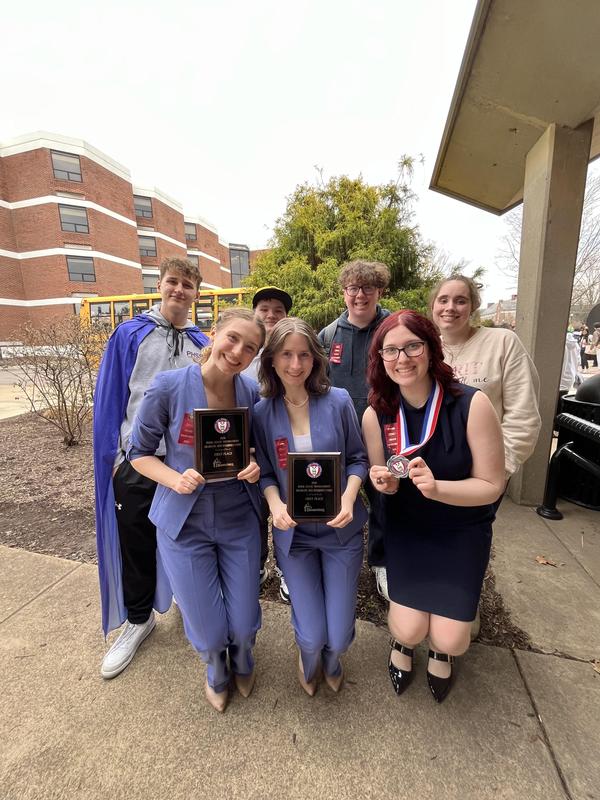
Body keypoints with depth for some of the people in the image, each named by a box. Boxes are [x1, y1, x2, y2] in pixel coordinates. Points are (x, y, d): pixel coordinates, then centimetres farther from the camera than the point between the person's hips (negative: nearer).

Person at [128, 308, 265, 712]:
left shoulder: (253, 392, -8)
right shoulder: (168, 387, -16)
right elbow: (139, 453, -4)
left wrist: (256, 465, -15)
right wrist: (176, 479, -22)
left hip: (240, 521, 2)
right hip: (184, 524, -1)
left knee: (244, 626, 14)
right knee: (208, 631, 12)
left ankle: (242, 662, 55)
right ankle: (216, 668, 53)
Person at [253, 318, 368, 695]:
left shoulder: (338, 401, -10)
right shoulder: (263, 412, -7)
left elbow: (358, 458, -2)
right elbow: (265, 473, 0)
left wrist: (349, 498, -17)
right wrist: (276, 505, -18)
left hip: (341, 529, 0)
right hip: (293, 532, 0)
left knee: (339, 635, 8)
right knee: (311, 634, 3)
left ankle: (331, 662, 51)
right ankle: (309, 664, 46)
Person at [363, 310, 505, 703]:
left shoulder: (472, 404, -22)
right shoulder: (375, 415, -15)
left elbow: (492, 485, -16)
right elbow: (385, 483, -1)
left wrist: (436, 487, -33)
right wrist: (385, 483, -24)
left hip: (463, 530, -1)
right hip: (405, 527, 1)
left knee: (449, 638, -2)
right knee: (409, 628, -4)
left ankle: (440, 650, 38)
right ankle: (404, 640, 36)